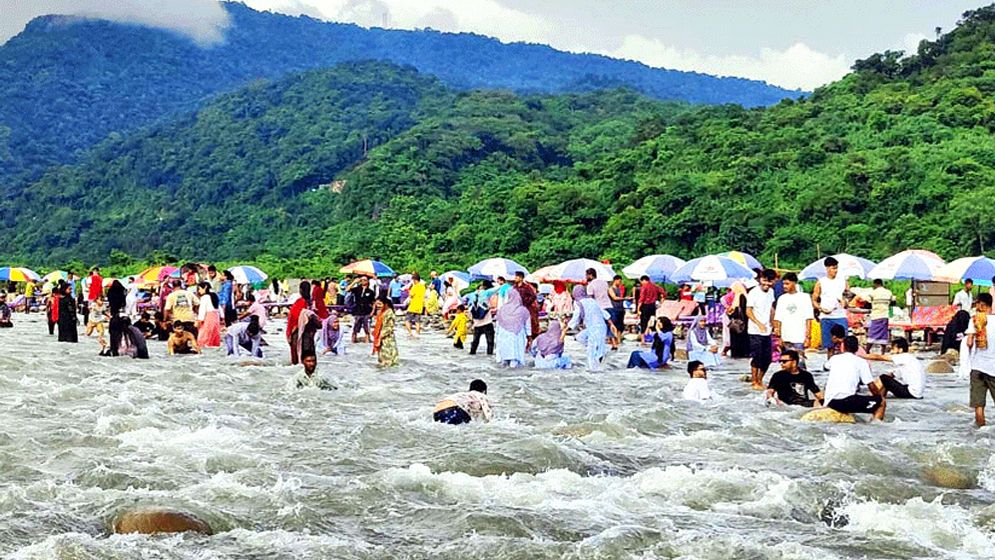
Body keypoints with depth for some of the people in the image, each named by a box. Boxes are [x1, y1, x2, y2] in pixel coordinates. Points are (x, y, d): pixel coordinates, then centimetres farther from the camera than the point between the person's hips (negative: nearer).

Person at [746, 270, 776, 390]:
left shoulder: (771, 292, 8)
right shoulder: (754, 293, -12)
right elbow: (748, 311, -13)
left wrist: (772, 323, 10)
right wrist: (759, 324, -23)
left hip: (767, 331, 6)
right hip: (755, 331, -6)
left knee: (767, 358, 8)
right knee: (756, 357, -3)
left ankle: (759, 380, 23)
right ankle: (755, 382, 8)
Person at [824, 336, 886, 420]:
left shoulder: (834, 358, 17)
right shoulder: (861, 361, 6)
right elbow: (871, 386, 5)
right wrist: (880, 396, 24)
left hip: (830, 403, 4)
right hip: (847, 400, -4)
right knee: (882, 402, 8)